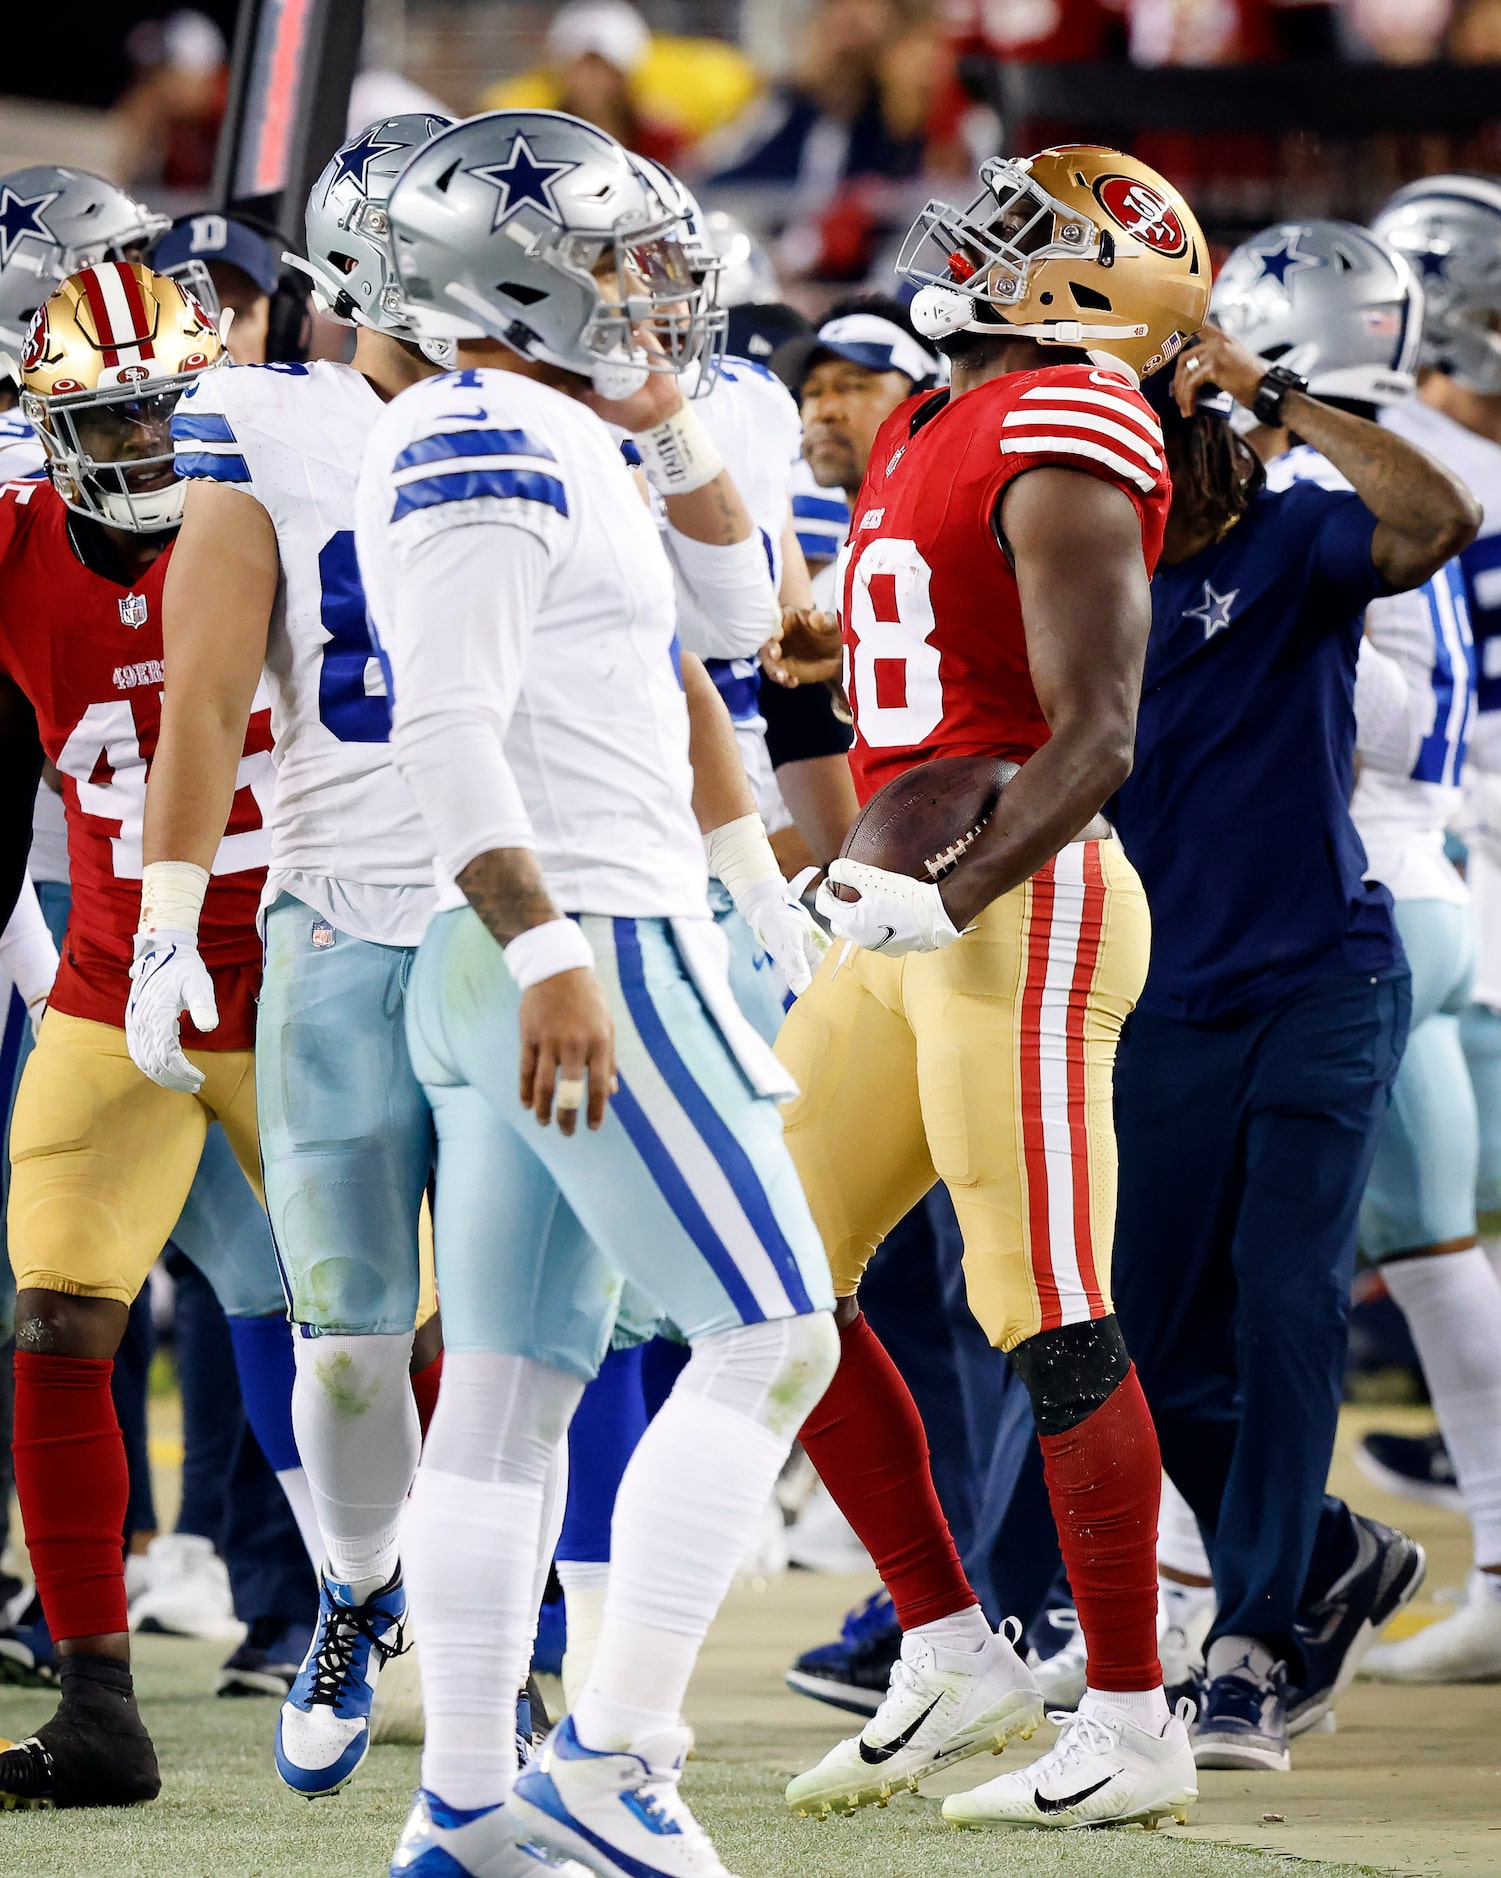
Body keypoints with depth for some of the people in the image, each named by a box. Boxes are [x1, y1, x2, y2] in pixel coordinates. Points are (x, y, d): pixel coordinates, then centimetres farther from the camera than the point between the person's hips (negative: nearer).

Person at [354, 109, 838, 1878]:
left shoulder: (544, 449, 19)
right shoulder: (493, 445, -13)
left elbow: (733, 618, 32)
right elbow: (447, 722, -22)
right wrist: (549, 948, -26)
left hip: (510, 974, 11)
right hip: (588, 949, -11)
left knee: (511, 1383, 8)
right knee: (769, 1338, -10)